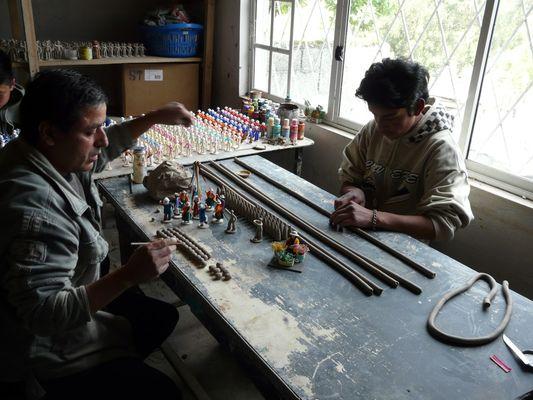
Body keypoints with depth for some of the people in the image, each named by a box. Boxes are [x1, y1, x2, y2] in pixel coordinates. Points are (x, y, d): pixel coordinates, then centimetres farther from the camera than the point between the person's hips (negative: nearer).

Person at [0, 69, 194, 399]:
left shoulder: (54, 154, -8)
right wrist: (129, 275, -42)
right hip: (44, 352, -9)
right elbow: (44, 314, -35)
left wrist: (156, 117, 0)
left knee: (164, 316, 18)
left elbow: (107, 148, 11)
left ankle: (116, 370, 34)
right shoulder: (35, 211, -37)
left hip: (74, 298, 9)